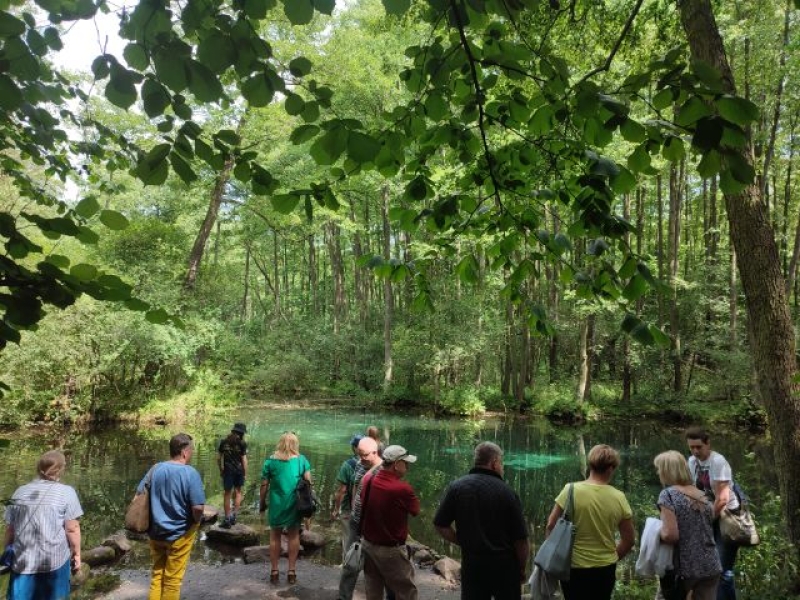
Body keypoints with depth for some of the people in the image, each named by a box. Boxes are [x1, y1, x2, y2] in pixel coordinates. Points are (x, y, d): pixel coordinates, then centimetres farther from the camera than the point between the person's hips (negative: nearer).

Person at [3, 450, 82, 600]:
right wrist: (77, 553, 3)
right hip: (55, 560, -3)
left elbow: (9, 529, 9)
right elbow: (72, 529, -9)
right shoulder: (66, 492, -9)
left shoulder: (20, 492, 5)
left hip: (23, 561, 3)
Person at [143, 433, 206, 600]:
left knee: (157, 574, 20)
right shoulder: (190, 473, -21)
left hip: (156, 532, 5)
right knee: (172, 578, 10)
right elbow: (198, 508, -25)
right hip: (179, 534, -5)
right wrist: (196, 521, -4)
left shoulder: (155, 469, -3)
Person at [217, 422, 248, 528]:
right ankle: (234, 516, 11)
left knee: (227, 494, 8)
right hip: (239, 471, -1)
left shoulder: (224, 442, 5)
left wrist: (221, 470, 15)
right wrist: (245, 473, 2)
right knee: (238, 492, 15)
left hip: (227, 471, 1)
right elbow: (244, 459, -6)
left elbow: (218, 458, 5)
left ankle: (227, 519, 8)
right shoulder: (242, 443, -4)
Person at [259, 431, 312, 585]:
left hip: (276, 504, -1)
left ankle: (274, 571, 19)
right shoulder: (302, 460, -4)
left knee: (275, 536, 14)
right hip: (295, 504, 1)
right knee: (294, 535, 13)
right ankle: (292, 571, 18)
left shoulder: (271, 461, -5)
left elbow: (264, 485, -3)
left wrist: (262, 503, 9)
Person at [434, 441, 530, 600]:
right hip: (504, 563, -1)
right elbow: (521, 539, -8)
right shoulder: (507, 492, -11)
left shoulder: (456, 487, -6)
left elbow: (440, 525, -5)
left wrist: (464, 542, 8)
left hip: (472, 562, 1)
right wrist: (521, 569, 7)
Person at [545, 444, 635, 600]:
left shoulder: (571, 490, -14)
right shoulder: (619, 498, -8)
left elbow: (551, 526, -8)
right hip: (606, 569, 2)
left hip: (574, 567, -2)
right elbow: (628, 541, 1)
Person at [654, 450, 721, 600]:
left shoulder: (668, 494, -12)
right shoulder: (701, 495, 9)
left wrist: (656, 534, -2)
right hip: (710, 566, 5)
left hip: (684, 567, -5)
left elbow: (670, 535, -21)